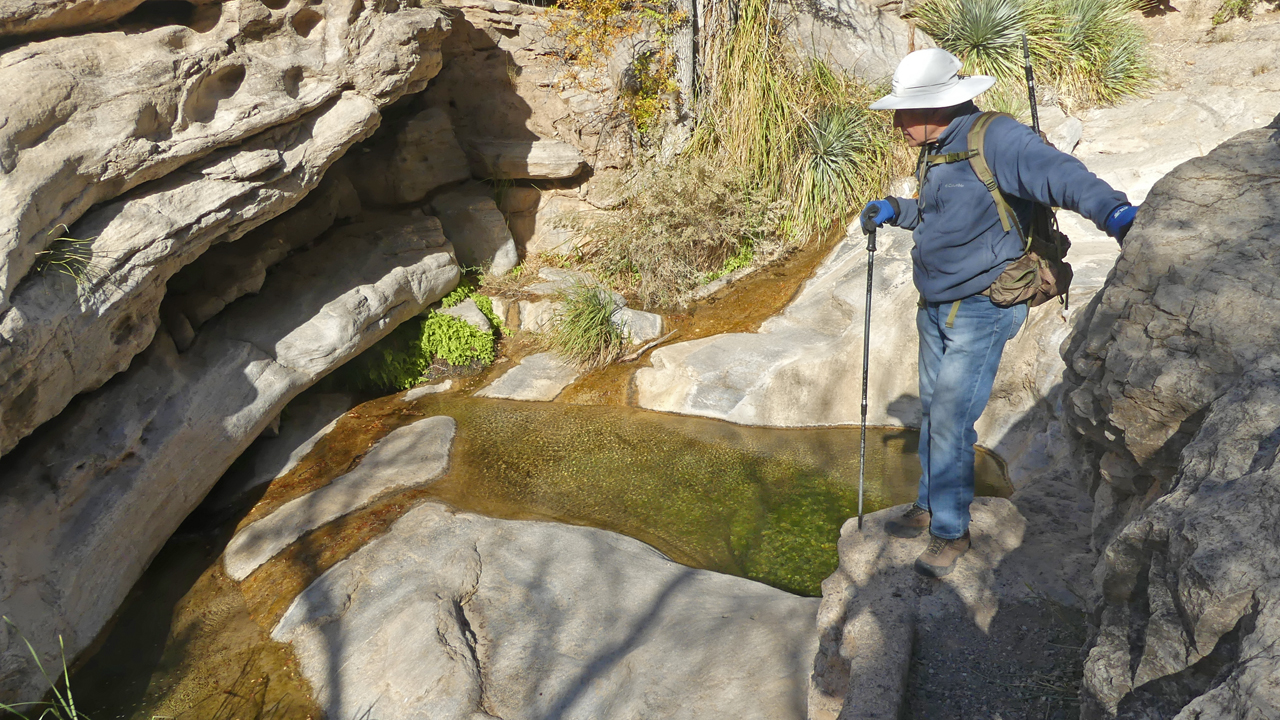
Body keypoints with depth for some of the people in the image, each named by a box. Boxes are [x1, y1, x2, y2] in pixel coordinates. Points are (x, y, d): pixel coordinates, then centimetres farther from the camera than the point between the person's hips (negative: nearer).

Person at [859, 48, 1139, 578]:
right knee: (933, 411, 18)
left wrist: (1114, 211, -52)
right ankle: (929, 507, 36)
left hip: (981, 310, -9)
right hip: (936, 309, 9)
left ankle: (951, 532, 13)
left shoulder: (994, 138, -20)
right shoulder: (937, 151, 10)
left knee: (951, 421, -4)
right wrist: (895, 211, 13)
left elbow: (1058, 173, -36)